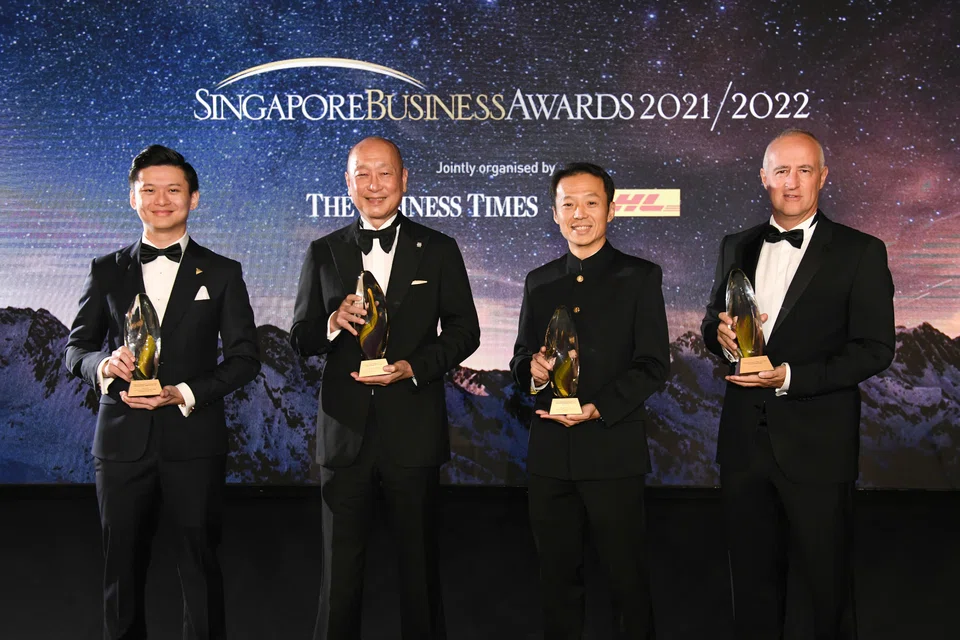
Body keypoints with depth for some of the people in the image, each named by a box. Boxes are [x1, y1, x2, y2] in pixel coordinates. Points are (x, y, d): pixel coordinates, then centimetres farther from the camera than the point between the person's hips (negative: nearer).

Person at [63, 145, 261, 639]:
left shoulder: (221, 273, 6)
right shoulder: (106, 271, 10)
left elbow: (244, 357, 2)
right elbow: (75, 347, 11)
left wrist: (185, 393, -12)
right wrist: (103, 365, -12)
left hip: (193, 442, -1)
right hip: (122, 442, 2)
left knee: (200, 566, 3)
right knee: (122, 568, 9)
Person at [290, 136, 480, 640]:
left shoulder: (438, 250, 4)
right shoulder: (324, 253, 7)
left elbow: (464, 330, 3)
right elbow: (301, 339, 6)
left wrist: (414, 367, -12)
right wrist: (334, 322, -16)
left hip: (413, 432, -1)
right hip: (345, 429, 1)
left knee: (419, 559, 11)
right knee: (340, 564, 9)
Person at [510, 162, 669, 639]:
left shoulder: (640, 277, 0)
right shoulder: (539, 282, 12)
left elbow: (653, 365, -5)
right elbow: (520, 358, 17)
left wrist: (599, 409, -17)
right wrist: (531, 366, -7)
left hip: (613, 450, -4)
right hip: (550, 452, 4)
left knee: (626, 575, 5)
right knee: (557, 575, 13)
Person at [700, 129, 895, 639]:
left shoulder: (860, 252, -5)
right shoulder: (737, 248, 10)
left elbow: (875, 348, -9)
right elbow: (712, 323, 17)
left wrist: (790, 377, -19)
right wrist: (720, 334, -7)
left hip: (816, 444, -4)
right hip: (745, 439, 4)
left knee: (828, 582, 8)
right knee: (752, 578, 15)